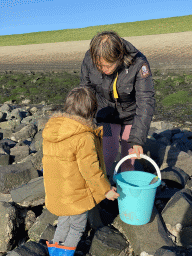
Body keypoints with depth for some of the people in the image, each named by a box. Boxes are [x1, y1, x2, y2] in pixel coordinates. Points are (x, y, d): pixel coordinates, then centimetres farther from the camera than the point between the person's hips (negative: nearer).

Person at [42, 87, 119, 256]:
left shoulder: (51, 128, -2)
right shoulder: (85, 137, -26)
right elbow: (90, 169, -23)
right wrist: (106, 189, -9)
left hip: (55, 190, 7)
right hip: (75, 195, -7)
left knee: (64, 221, 28)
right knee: (78, 226, 17)